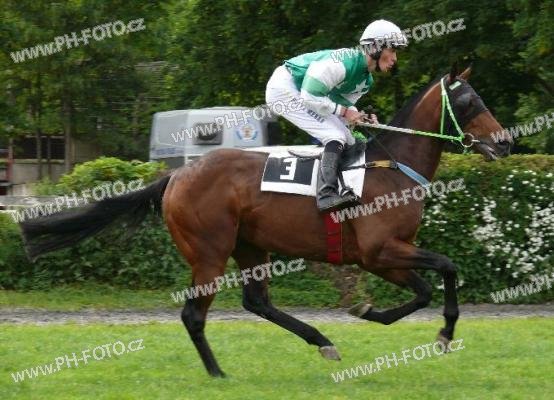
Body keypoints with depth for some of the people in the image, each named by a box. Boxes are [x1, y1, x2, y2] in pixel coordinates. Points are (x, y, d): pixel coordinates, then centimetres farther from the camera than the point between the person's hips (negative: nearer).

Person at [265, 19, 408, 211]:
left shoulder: (366, 80, 4)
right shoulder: (344, 62, -28)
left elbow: (343, 103, 10)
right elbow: (310, 96, -28)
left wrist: (361, 117, -10)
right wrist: (344, 112, -23)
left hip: (303, 93, 11)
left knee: (349, 143, 8)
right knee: (336, 137, -23)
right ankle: (327, 194, -34)